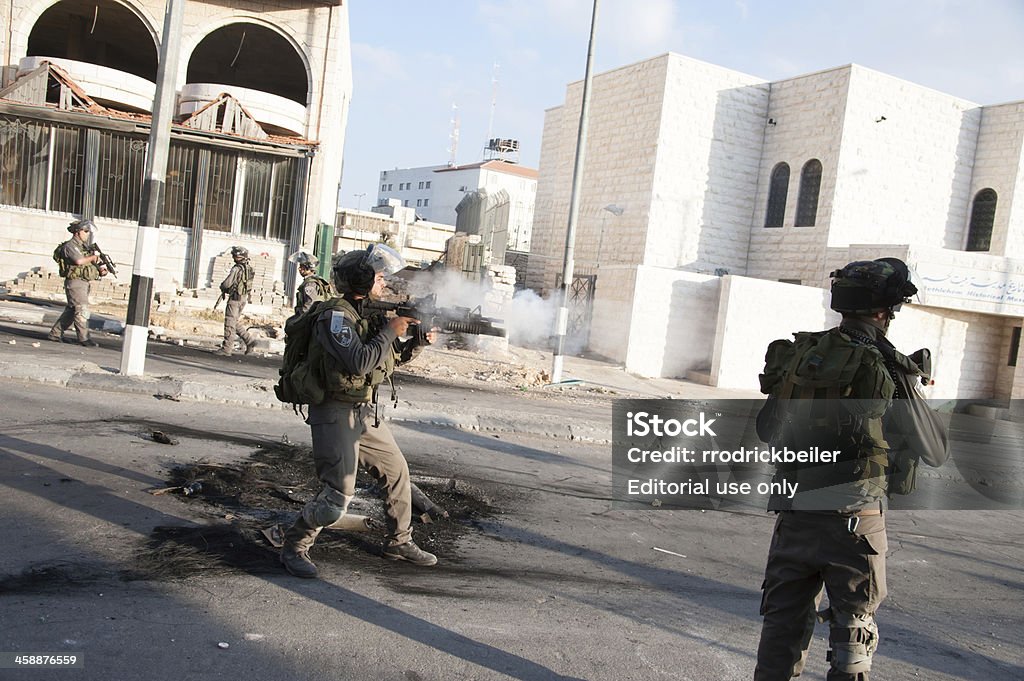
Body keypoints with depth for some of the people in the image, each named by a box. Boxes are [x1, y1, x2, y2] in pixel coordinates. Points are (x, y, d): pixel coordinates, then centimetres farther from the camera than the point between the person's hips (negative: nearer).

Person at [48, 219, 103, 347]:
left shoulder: (84, 247, 18)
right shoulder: (70, 246, -9)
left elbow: (91, 264, 20)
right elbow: (79, 260, -26)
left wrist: (100, 270, 0)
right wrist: (93, 257, -11)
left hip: (84, 283, 9)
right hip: (75, 282, -9)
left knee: (71, 311, 13)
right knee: (82, 310, -11)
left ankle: (55, 334, 21)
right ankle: (84, 338, -9)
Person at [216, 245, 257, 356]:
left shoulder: (236, 269, -18)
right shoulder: (249, 268, 7)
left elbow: (227, 284, -22)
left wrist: (222, 287, 2)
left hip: (235, 298, -8)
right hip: (244, 298, 8)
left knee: (230, 323, -2)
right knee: (236, 322, 20)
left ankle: (227, 349, 2)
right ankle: (249, 340, 13)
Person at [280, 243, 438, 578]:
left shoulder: (371, 313, 10)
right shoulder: (335, 315, -17)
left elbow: (391, 358, 17)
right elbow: (359, 362, -27)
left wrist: (416, 341, 0)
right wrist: (390, 331, -17)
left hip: (365, 414, 9)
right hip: (336, 415, -9)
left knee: (397, 471, 16)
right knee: (337, 497, -12)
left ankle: (398, 541, 31)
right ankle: (295, 547, 9)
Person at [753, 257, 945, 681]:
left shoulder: (796, 355, 2)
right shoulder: (886, 369, -11)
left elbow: (766, 429, 12)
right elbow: (933, 451, 0)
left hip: (793, 512, 4)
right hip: (853, 516, -4)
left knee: (783, 624, 15)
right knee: (853, 629, 11)